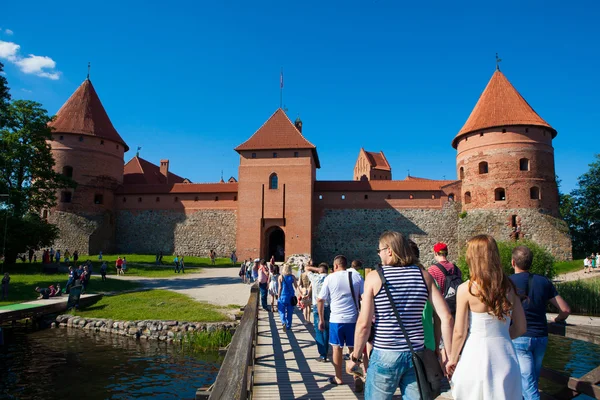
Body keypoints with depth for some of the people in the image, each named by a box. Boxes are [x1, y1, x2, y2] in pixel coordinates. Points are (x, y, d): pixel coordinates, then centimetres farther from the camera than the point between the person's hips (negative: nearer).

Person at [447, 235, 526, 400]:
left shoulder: (466, 289, -12)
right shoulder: (509, 287, 0)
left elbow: (460, 332, -7)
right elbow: (521, 328, 7)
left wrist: (452, 359, 7)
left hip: (477, 354, -4)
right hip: (505, 354, 4)